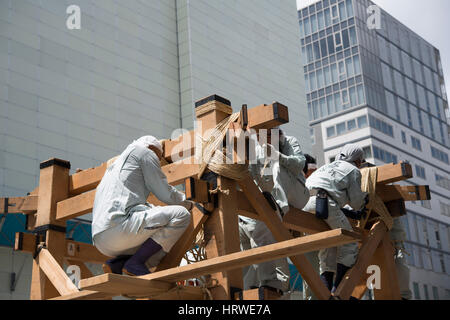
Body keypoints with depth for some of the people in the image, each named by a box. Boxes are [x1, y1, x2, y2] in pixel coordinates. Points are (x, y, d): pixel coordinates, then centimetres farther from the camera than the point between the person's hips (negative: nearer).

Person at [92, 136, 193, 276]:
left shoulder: (117, 164, 37)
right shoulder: (145, 152, 10)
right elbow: (166, 194, 6)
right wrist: (188, 204, 25)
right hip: (118, 225, -10)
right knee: (181, 215, -8)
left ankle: (116, 264, 4)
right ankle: (135, 263, -13)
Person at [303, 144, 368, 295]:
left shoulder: (327, 166, 38)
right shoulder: (353, 170, 17)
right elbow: (356, 202, 10)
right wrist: (365, 198, 35)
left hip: (304, 205, 7)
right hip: (325, 202, -7)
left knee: (327, 248, 16)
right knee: (349, 244, 3)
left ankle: (326, 289, 6)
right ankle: (338, 289, -7)